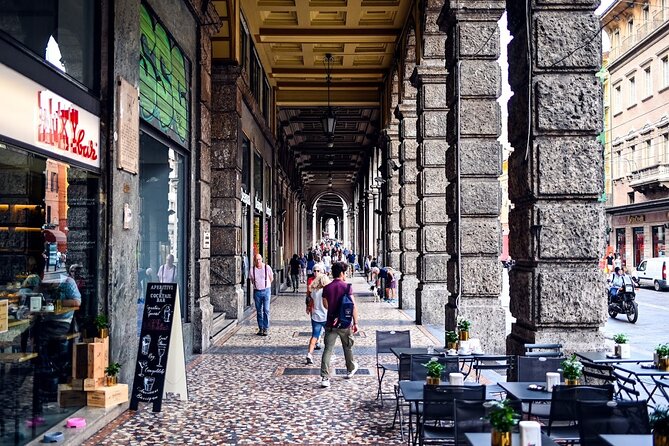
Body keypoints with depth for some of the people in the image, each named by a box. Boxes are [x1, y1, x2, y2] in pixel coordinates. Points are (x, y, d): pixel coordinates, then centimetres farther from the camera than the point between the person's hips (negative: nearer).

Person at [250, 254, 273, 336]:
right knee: (259, 311, 7)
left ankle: (266, 329, -1)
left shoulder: (267, 267, -6)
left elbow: (271, 278, 9)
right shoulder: (252, 270, -1)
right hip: (257, 292, 2)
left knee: (266, 310, -7)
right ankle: (260, 328, 15)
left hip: (266, 291, -2)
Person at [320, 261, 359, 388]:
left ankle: (324, 377, -11)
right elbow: (353, 305, -12)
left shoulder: (327, 288, 0)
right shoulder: (347, 286, -9)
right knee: (348, 347, 20)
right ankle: (350, 369, 40)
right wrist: (355, 322, -7)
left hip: (331, 323, 2)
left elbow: (326, 305, 9)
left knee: (327, 350, -2)